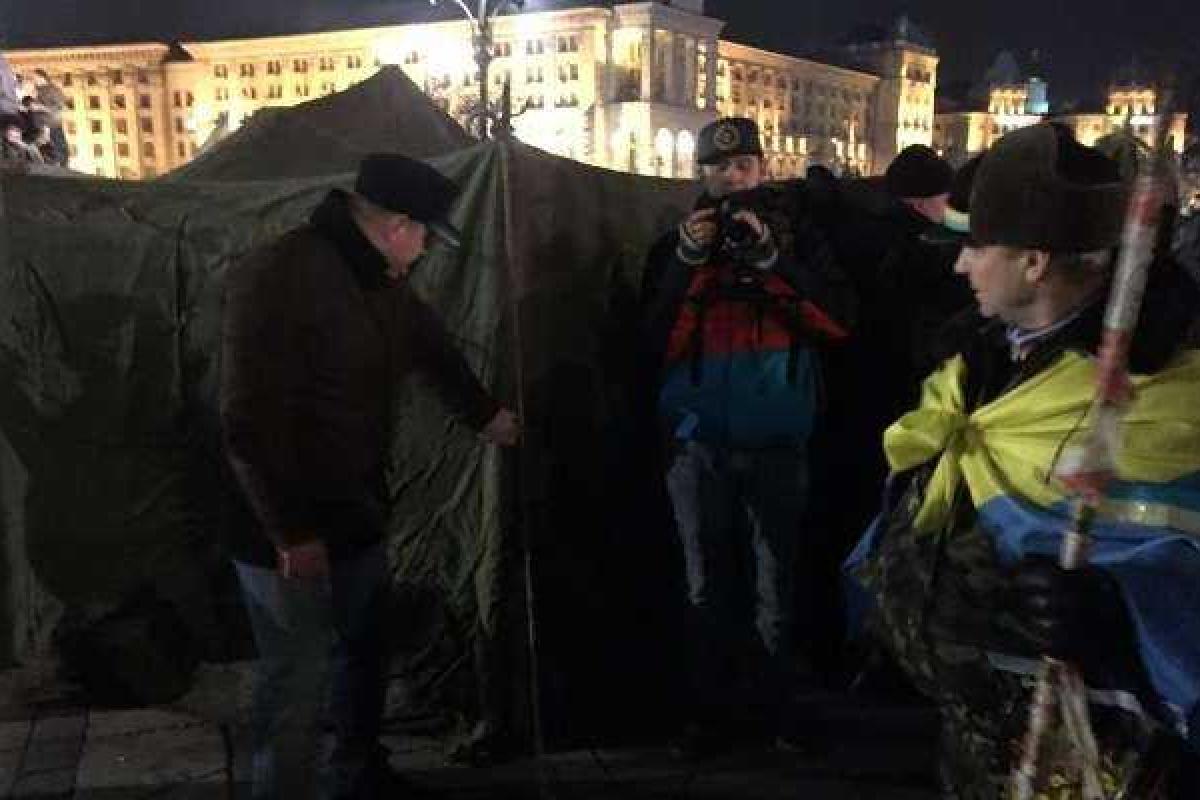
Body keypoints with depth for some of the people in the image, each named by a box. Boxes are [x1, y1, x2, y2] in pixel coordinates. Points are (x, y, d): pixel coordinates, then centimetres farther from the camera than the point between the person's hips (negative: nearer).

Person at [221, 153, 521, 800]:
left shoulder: (381, 281, 7)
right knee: (298, 689, 0)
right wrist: (291, 532, -23)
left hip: (357, 517, 9)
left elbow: (433, 348, 25)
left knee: (364, 656, 22)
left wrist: (485, 414, 38)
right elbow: (248, 422, -25)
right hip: (291, 537, -9)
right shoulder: (278, 278, -22)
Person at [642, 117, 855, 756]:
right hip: (699, 442, 1)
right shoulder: (675, 244, 7)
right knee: (707, 587, 7)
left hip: (776, 440, 0)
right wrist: (688, 263, -12)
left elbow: (839, 321, -6)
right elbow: (655, 346, -2)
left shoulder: (795, 233, 7)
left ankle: (767, 711, 20)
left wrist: (771, 257, -15)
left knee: (774, 588, 5)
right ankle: (711, 713, 19)